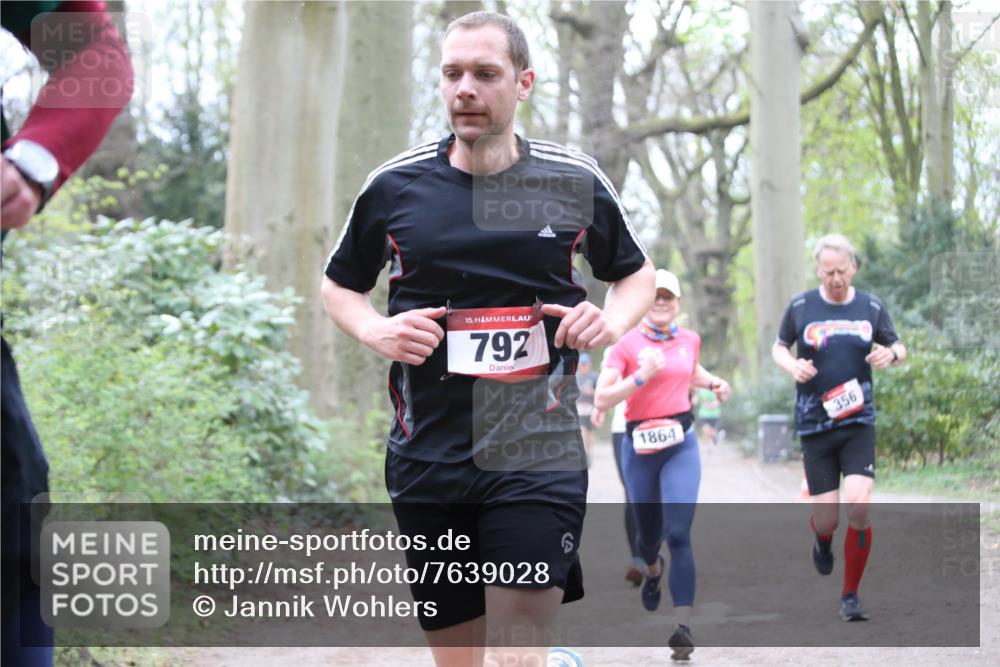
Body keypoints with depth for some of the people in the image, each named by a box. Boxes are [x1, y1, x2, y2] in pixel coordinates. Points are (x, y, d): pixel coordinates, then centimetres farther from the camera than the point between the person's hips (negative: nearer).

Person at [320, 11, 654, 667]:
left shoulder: (577, 180, 3)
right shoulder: (393, 186, 3)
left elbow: (637, 273, 18)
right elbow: (340, 285, 18)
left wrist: (613, 320, -3)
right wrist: (374, 331, -4)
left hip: (539, 448, -2)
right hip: (428, 457, 2)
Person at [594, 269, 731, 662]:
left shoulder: (689, 340, 7)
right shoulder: (627, 345, -5)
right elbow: (602, 399, -11)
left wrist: (713, 382, 11)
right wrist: (641, 376, -21)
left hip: (681, 445, 1)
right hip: (640, 447, -1)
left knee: (678, 534, -13)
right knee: (648, 533, 13)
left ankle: (683, 625, -18)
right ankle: (652, 570, 52)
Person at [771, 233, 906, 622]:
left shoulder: (871, 308, 5)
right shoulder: (800, 307, 1)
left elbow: (897, 348, 16)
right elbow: (779, 347, 14)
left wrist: (891, 354, -8)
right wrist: (792, 366, -9)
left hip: (859, 421, 0)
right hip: (814, 425, 0)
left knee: (858, 505, -17)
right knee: (827, 517, -2)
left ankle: (850, 596, -2)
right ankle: (822, 541, 39)